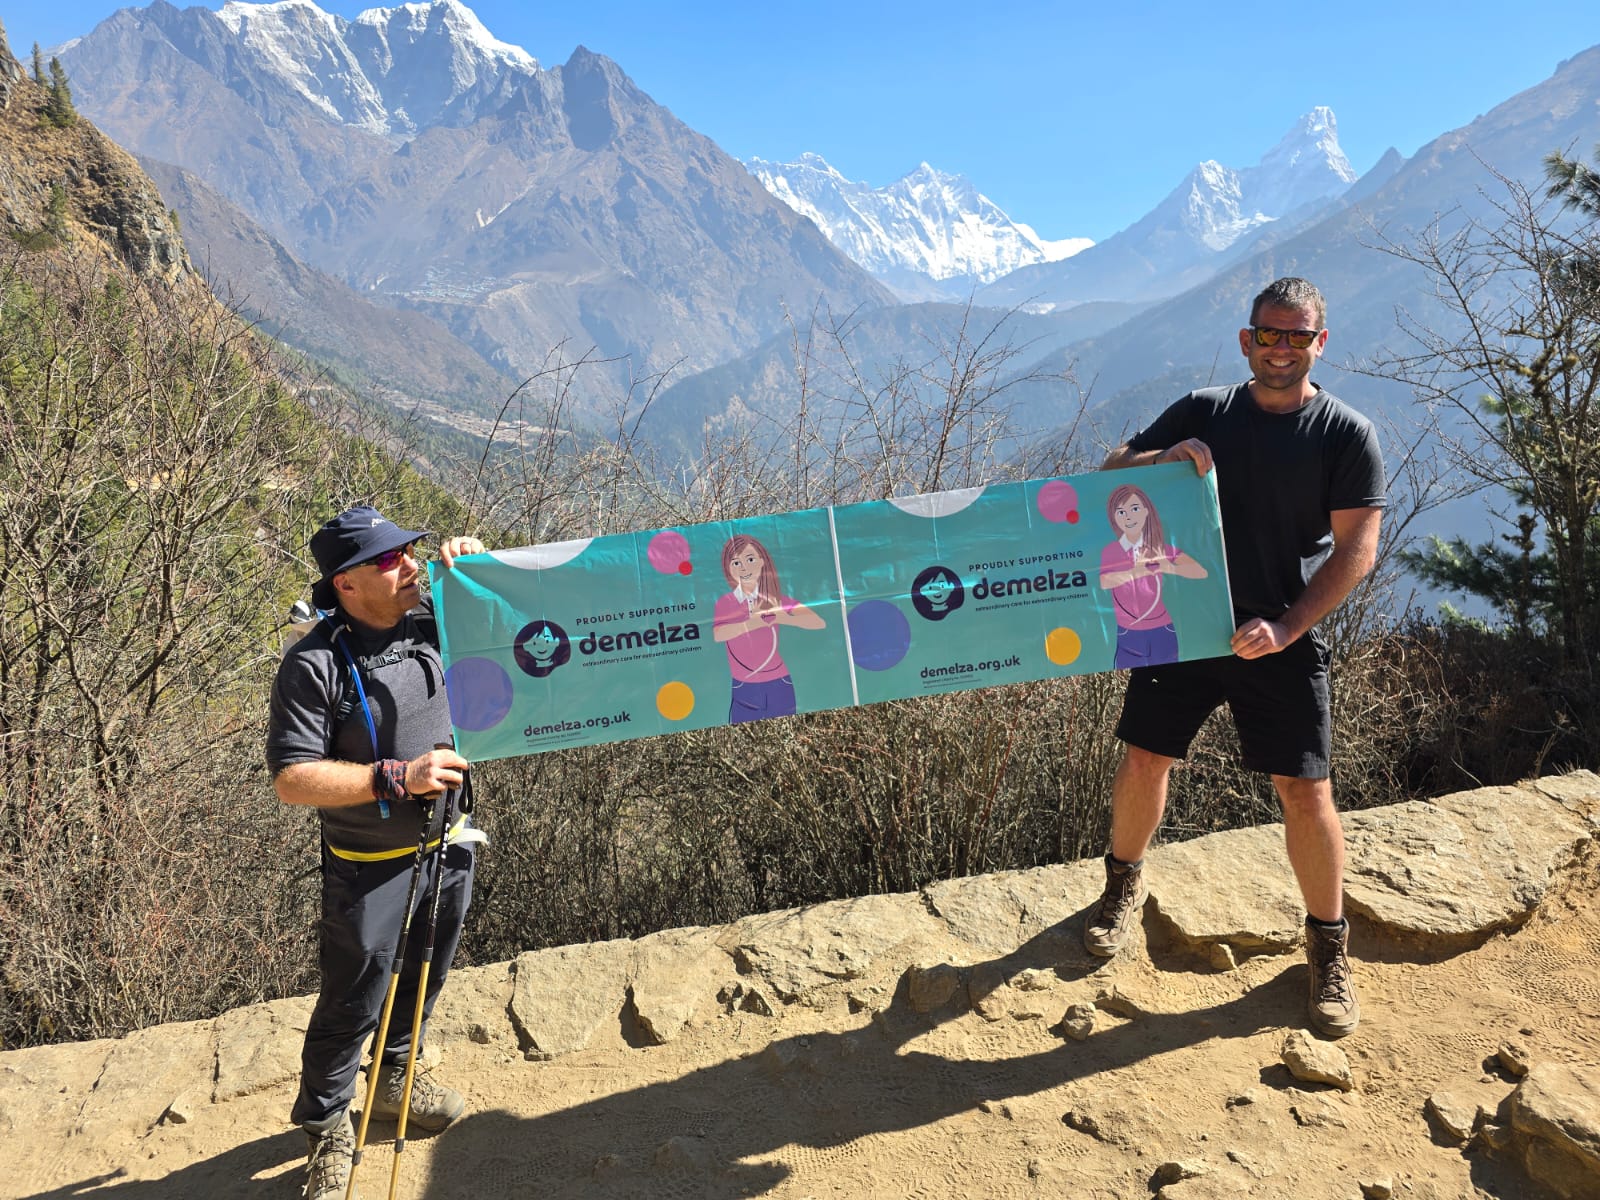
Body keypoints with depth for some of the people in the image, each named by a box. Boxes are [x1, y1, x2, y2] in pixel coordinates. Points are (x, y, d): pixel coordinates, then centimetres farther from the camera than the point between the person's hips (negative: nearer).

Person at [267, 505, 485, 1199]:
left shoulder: (433, 623, -3)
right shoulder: (315, 664, -21)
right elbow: (290, 778, -23)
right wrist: (397, 777, -29)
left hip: (448, 850, 6)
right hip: (370, 869, -6)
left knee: (422, 982, 23)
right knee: (352, 1005, 6)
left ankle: (395, 1079, 48)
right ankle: (325, 1125, 30)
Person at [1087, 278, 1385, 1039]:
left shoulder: (1346, 435, -2)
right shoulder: (1202, 411, 4)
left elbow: (1356, 549, -7)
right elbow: (1110, 475, 6)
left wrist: (1287, 627, -17)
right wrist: (1165, 460, -15)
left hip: (1281, 641, -2)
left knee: (1306, 791, -3)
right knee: (1144, 760, 5)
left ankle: (1329, 947, 18)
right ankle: (1124, 884, 32)